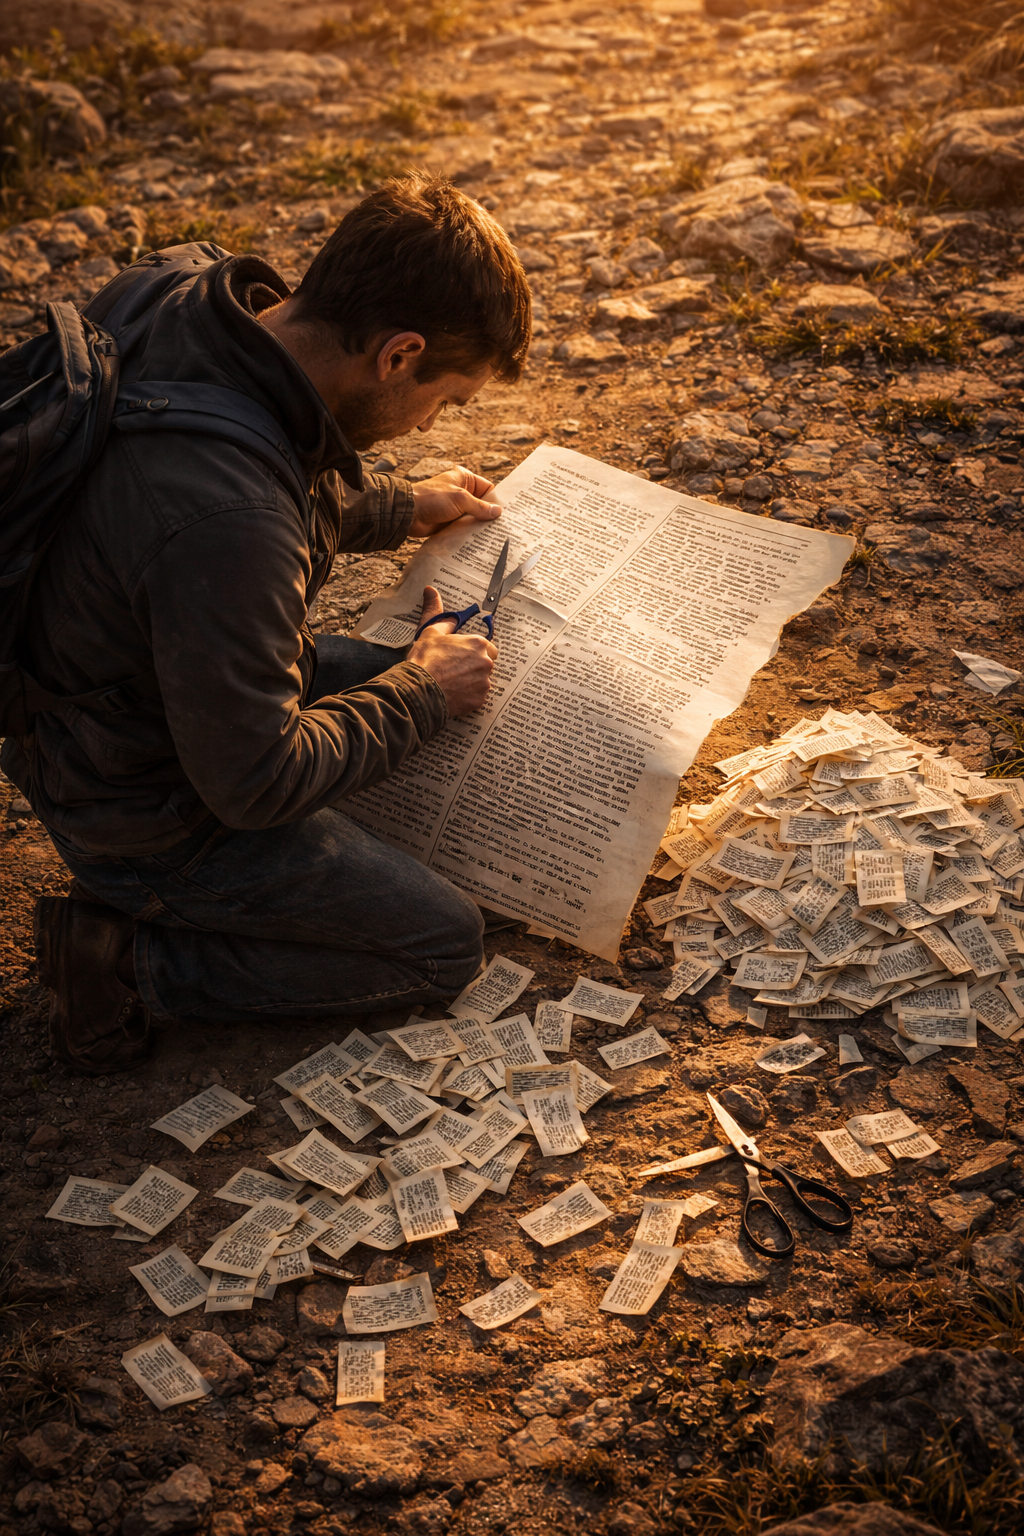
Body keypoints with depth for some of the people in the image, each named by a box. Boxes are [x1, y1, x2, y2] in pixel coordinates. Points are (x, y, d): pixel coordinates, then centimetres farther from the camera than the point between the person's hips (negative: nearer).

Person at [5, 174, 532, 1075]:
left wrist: (399, 509, 11)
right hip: (153, 820, -9)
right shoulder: (227, 527, -40)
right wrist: (420, 692, -15)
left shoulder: (195, 308, -11)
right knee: (446, 947, 3)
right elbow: (258, 781, -28)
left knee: (443, 681, 19)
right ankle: (128, 961, 2)